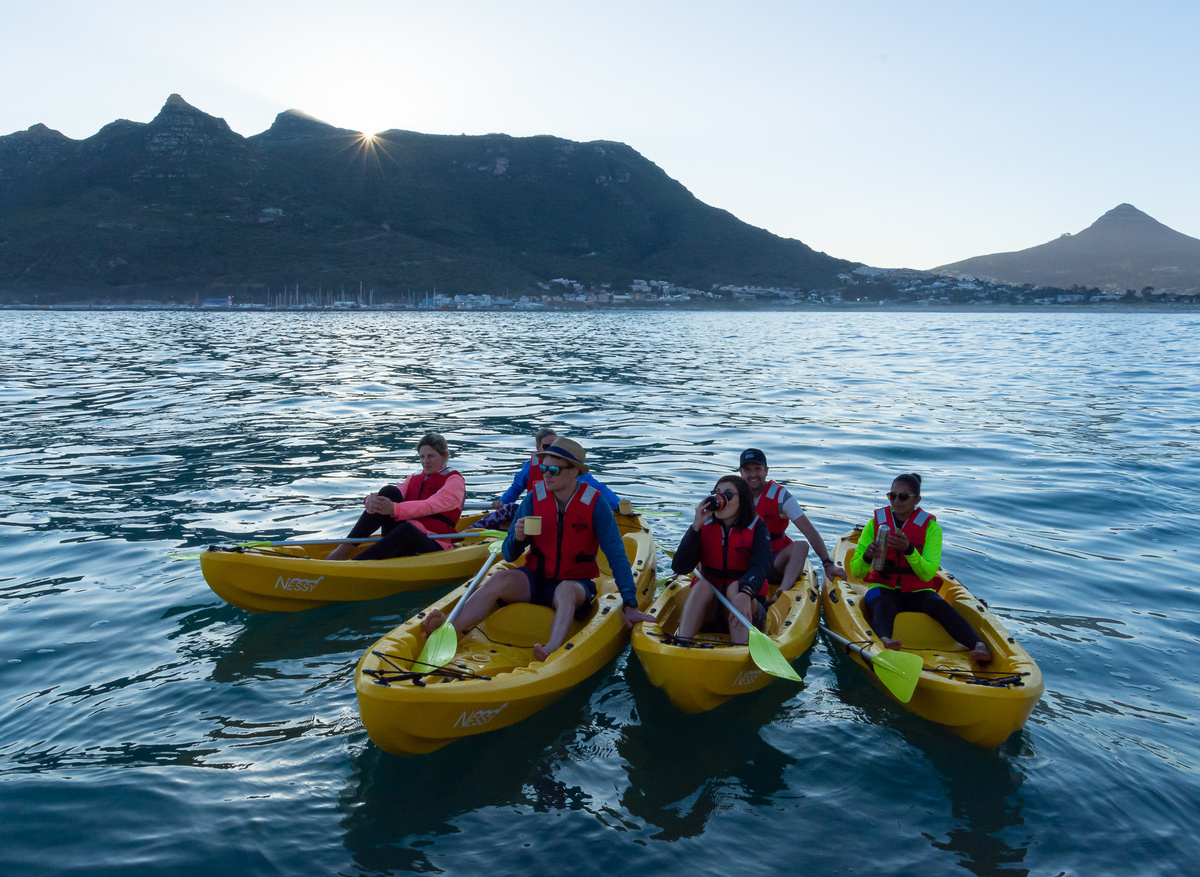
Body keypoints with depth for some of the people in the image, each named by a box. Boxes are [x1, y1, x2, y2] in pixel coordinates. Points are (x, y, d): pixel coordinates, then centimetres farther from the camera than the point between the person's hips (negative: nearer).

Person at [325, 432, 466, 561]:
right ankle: (345, 548, -23)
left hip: (433, 548, -5)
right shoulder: (413, 479, 21)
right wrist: (370, 500, -23)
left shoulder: (455, 481, 2)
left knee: (407, 529, -38)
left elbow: (430, 506, -17)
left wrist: (394, 509, -32)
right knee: (389, 492, -16)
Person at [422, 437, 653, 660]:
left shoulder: (595, 505, -11)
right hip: (535, 579, 3)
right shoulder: (533, 499, -3)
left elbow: (616, 556, -13)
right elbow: (509, 556, 1)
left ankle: (551, 650, -62)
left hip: (576, 583, -3)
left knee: (566, 590, -37)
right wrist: (517, 538, -23)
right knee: (500, 578, -25)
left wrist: (630, 605, -20)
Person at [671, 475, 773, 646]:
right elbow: (680, 568, -9)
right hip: (708, 601, 2)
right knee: (702, 585, -29)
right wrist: (696, 527, -17)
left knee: (735, 587, -32)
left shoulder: (756, 528, -2)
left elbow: (760, 567, -21)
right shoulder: (705, 525, 3)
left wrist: (745, 593, -42)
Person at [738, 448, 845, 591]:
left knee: (801, 546, -31)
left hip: (776, 559, -2)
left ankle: (781, 594, -50)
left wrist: (828, 563, -25)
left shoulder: (780, 496, -7)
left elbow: (810, 531, -15)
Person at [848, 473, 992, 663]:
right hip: (883, 588, 0)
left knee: (937, 604, -32)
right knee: (883, 606, -34)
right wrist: (867, 557, -25)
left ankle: (978, 644, -50)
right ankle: (884, 640, -65)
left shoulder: (930, 527, 0)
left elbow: (928, 574, -13)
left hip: (917, 591, 1)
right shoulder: (876, 523, 2)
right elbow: (856, 572, -2)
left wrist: (909, 550, -30)